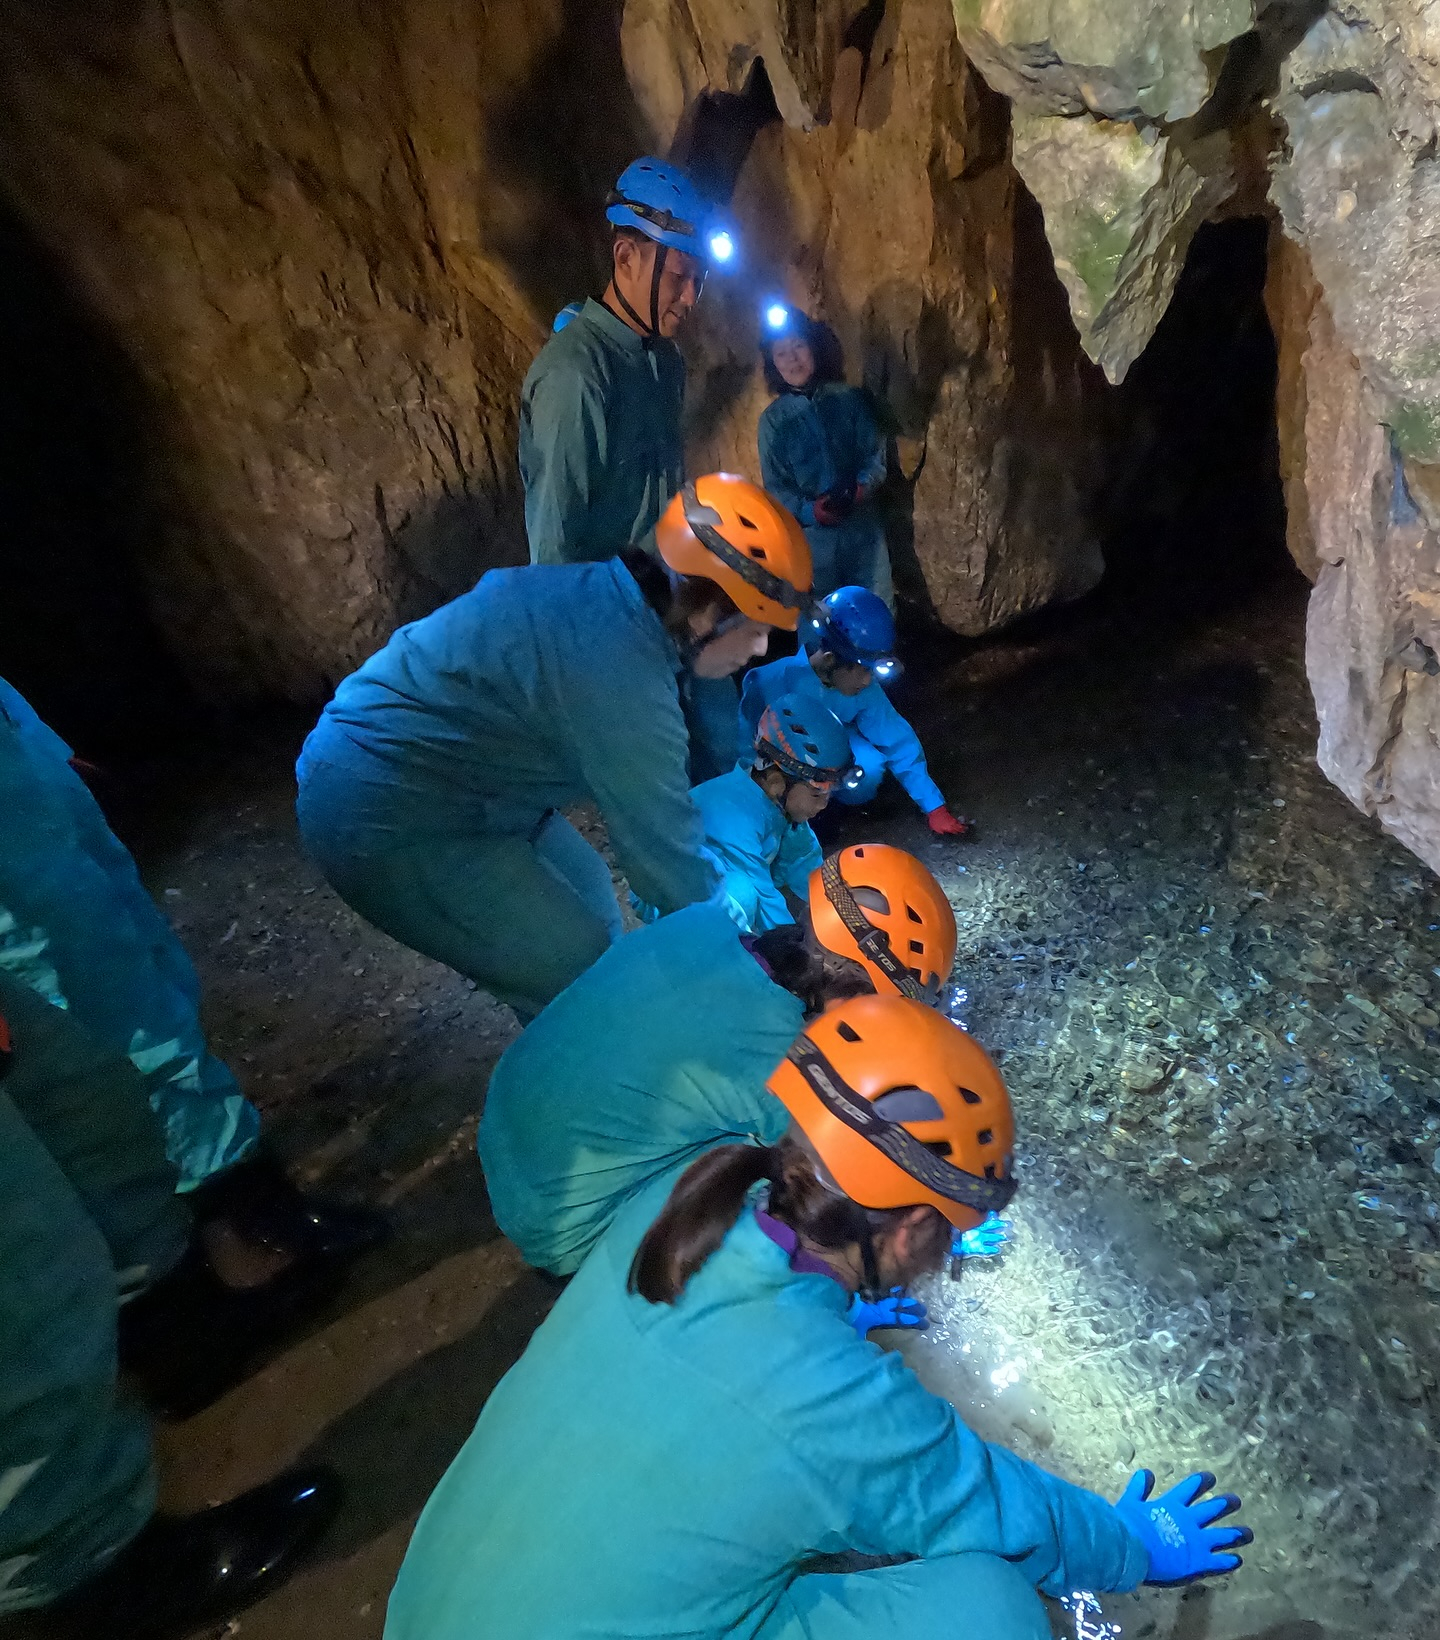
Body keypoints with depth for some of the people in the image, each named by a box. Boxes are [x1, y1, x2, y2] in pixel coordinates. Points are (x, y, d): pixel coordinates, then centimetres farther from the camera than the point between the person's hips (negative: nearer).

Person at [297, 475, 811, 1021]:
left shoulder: (609, 595, 0)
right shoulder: (621, 680, -29)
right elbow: (661, 847, -20)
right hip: (385, 818, -9)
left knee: (589, 900, 18)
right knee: (583, 983, -5)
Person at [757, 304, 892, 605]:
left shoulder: (848, 398, 3)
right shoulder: (772, 419, 1)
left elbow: (877, 453, 1)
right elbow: (775, 486, -3)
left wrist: (862, 488, -20)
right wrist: (809, 511, -21)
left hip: (864, 527, 1)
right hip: (814, 535, 0)